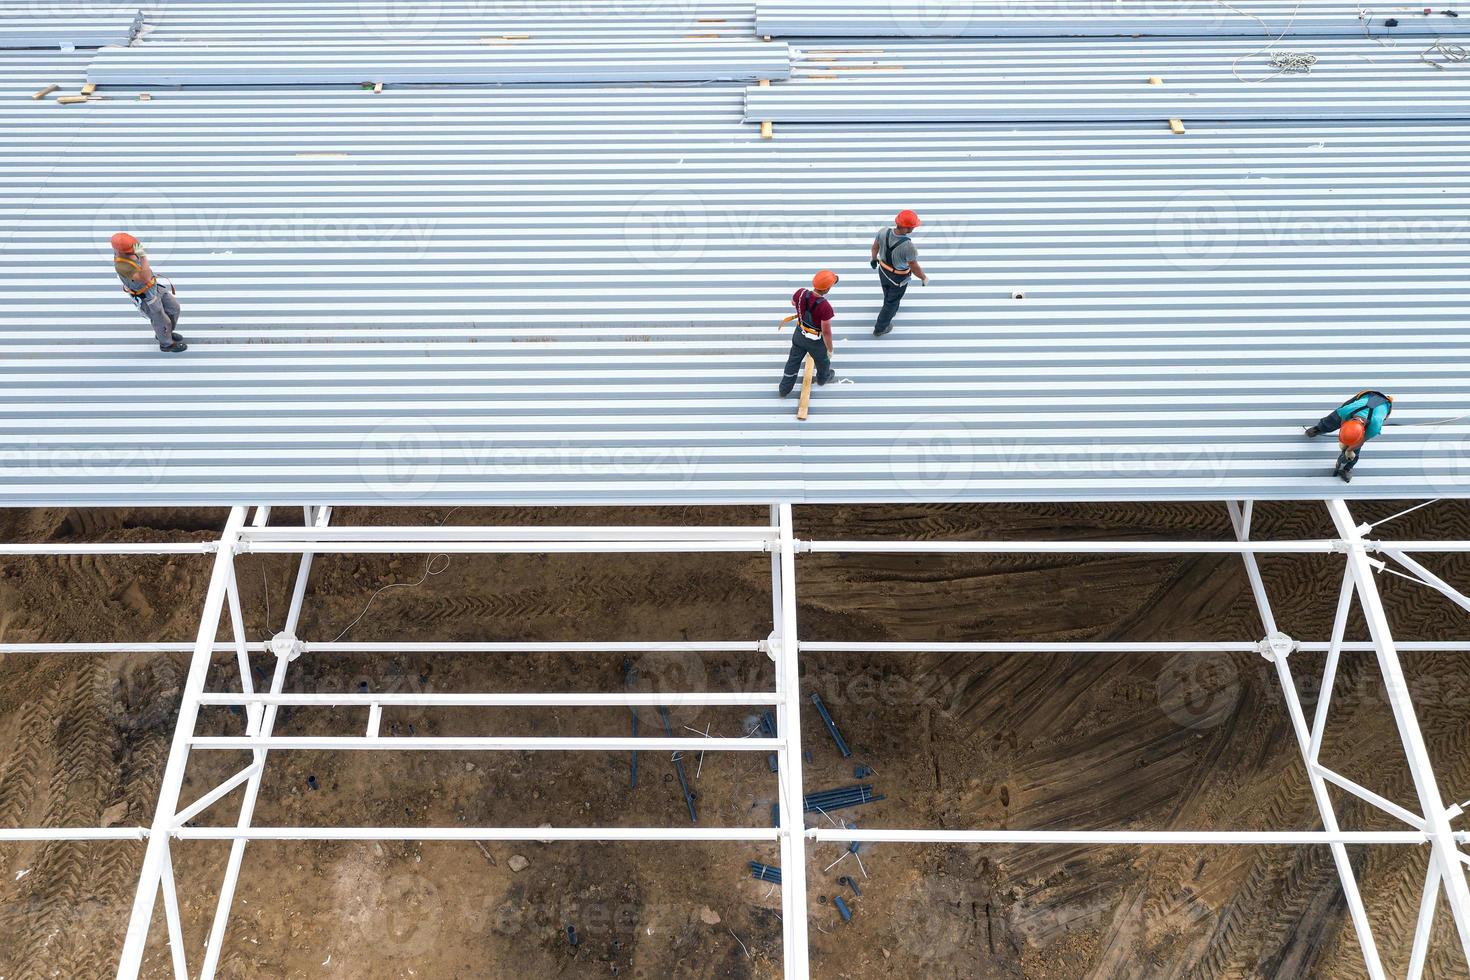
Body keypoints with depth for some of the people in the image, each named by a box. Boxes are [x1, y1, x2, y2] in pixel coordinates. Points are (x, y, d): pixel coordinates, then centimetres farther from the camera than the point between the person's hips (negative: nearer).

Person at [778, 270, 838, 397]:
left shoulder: (801, 293, -24)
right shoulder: (825, 307, -39)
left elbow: (793, 302, 3)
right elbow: (826, 332, -29)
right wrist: (830, 349, -12)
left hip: (799, 334, 4)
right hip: (815, 341, -4)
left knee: (793, 361, 25)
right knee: (822, 361, 29)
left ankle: (784, 389, 39)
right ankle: (823, 377, 59)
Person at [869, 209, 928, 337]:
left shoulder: (884, 232, -25)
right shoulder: (908, 246, -39)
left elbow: (875, 247, -4)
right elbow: (914, 268, -25)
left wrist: (873, 258, 18)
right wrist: (924, 278, -5)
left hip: (883, 271, 5)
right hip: (899, 278, -5)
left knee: (888, 293, 34)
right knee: (892, 302, 20)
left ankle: (892, 307, 66)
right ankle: (880, 328, 38)